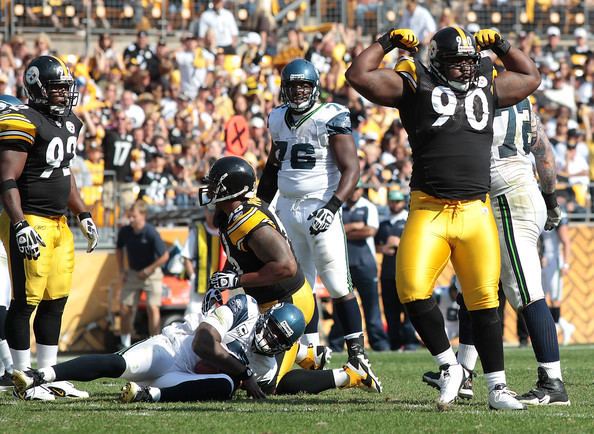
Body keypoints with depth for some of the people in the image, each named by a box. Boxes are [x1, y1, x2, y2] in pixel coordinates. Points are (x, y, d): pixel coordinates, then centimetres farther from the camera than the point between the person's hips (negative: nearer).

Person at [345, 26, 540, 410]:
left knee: (484, 299, 1)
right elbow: (359, 75, -1)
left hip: (475, 212, 2)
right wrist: (387, 41, 6)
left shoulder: (487, 86, 15)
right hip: (429, 210, -2)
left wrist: (501, 45, 24)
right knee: (413, 290, -15)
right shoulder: (414, 84, 3)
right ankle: (449, 366, 4)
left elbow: (531, 78, 33)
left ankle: (498, 386, 8)